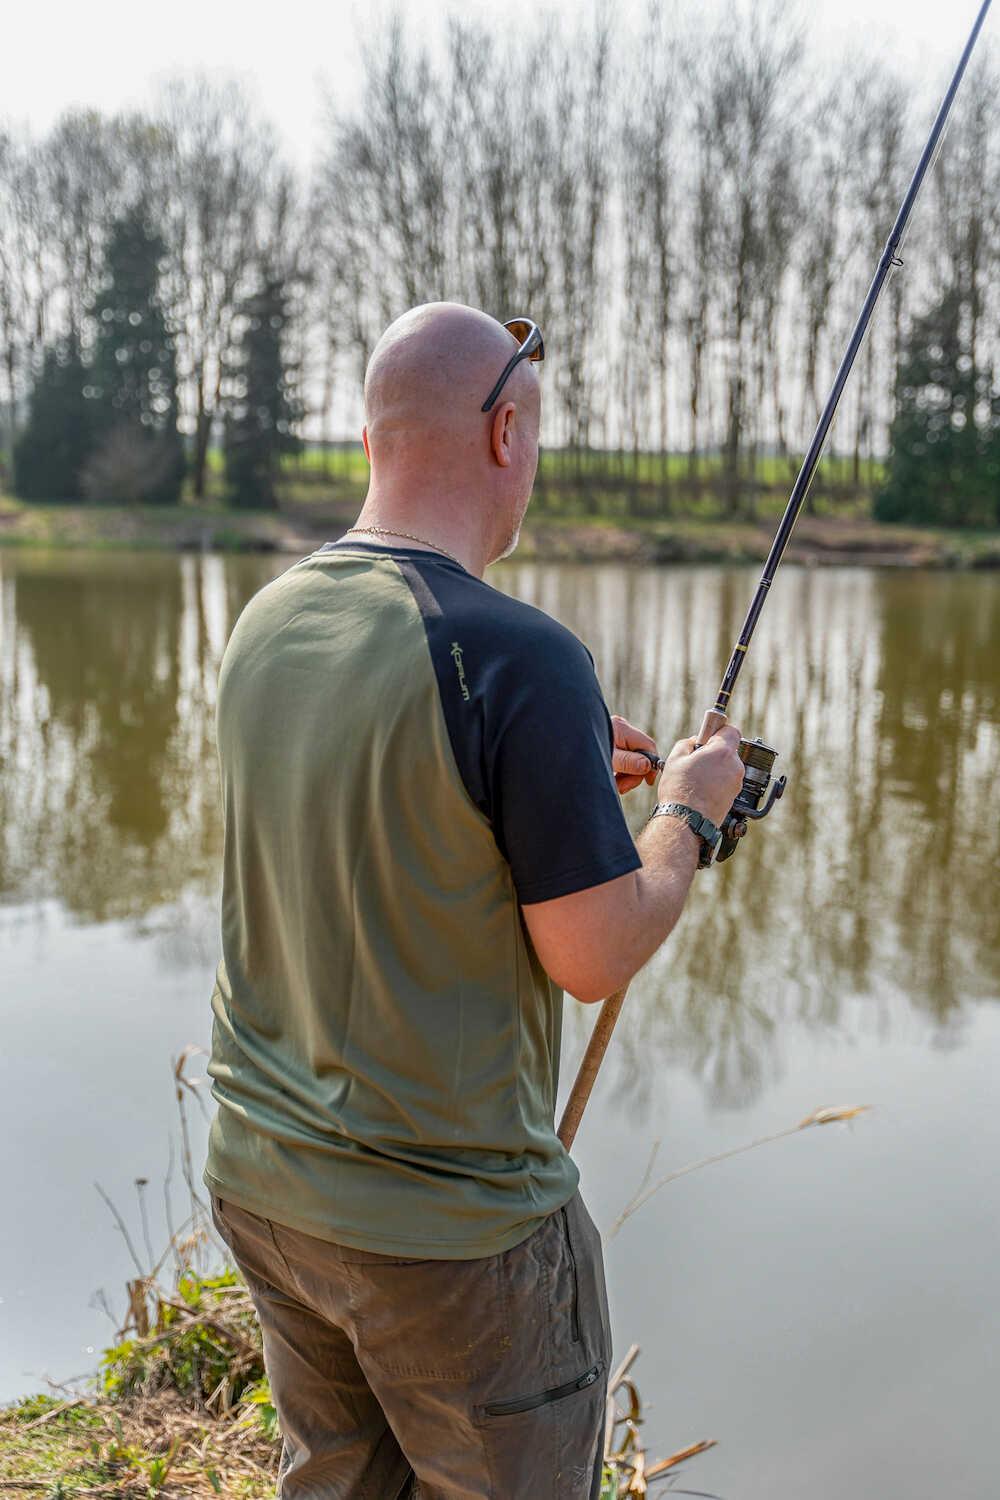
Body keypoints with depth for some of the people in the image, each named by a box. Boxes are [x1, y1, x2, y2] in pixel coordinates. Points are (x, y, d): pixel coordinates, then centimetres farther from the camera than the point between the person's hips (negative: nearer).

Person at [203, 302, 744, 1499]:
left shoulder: (265, 622, 0)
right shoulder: (519, 658, -24)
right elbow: (596, 959, -18)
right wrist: (688, 809, -1)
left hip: (259, 1179, 7)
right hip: (446, 1222, -7)